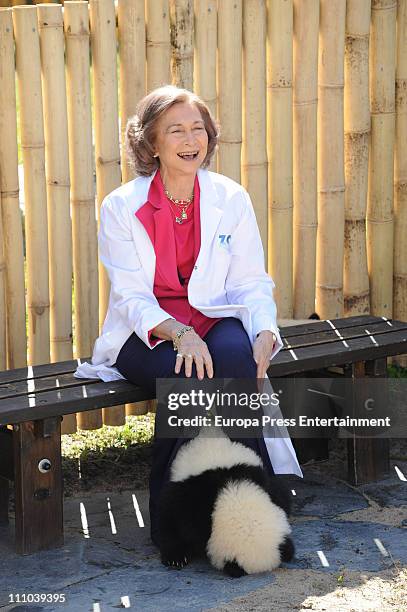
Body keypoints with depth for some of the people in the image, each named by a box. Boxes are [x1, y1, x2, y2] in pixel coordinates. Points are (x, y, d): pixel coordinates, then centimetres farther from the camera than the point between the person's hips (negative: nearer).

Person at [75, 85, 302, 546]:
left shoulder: (231, 199, 3)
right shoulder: (121, 207, -4)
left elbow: (251, 282, 3)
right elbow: (131, 297, -10)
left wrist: (265, 333, -19)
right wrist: (179, 334, -29)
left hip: (214, 321, 2)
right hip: (146, 333, -2)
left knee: (235, 352, -33)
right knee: (186, 374, -33)